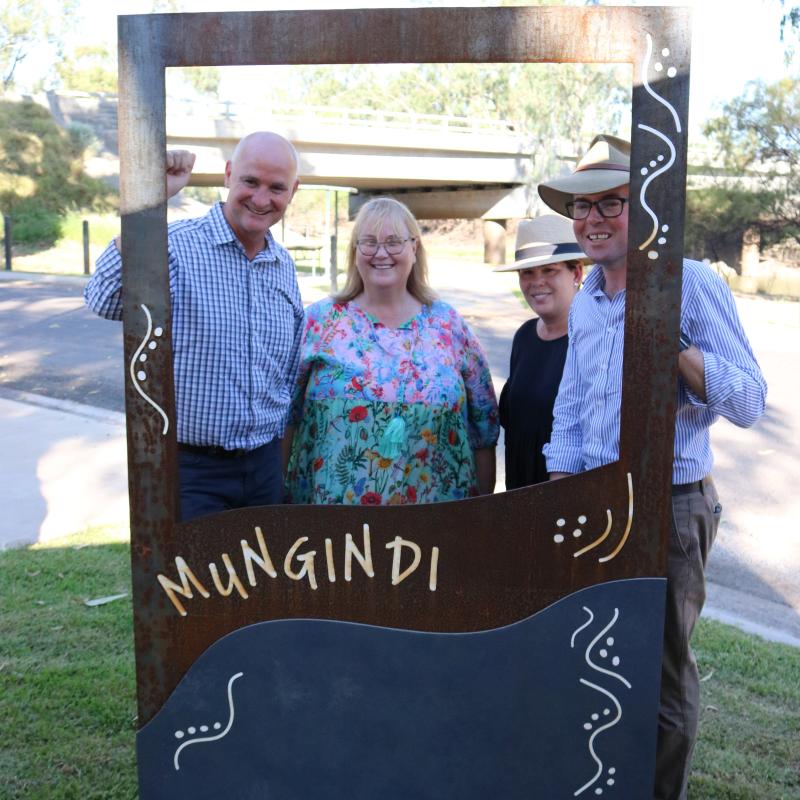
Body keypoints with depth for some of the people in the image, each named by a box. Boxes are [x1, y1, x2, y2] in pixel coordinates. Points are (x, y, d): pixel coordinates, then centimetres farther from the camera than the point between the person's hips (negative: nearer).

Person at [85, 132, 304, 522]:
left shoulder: (284, 265, 8)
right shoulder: (177, 245, -13)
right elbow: (106, 302, -33)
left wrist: (282, 454, 16)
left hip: (266, 465, 6)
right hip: (190, 469, -6)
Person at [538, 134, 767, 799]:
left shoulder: (693, 284, -12)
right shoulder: (586, 301, 9)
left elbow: (749, 403, -15)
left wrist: (674, 346, -27)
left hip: (669, 507, -7)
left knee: (663, 676, 8)